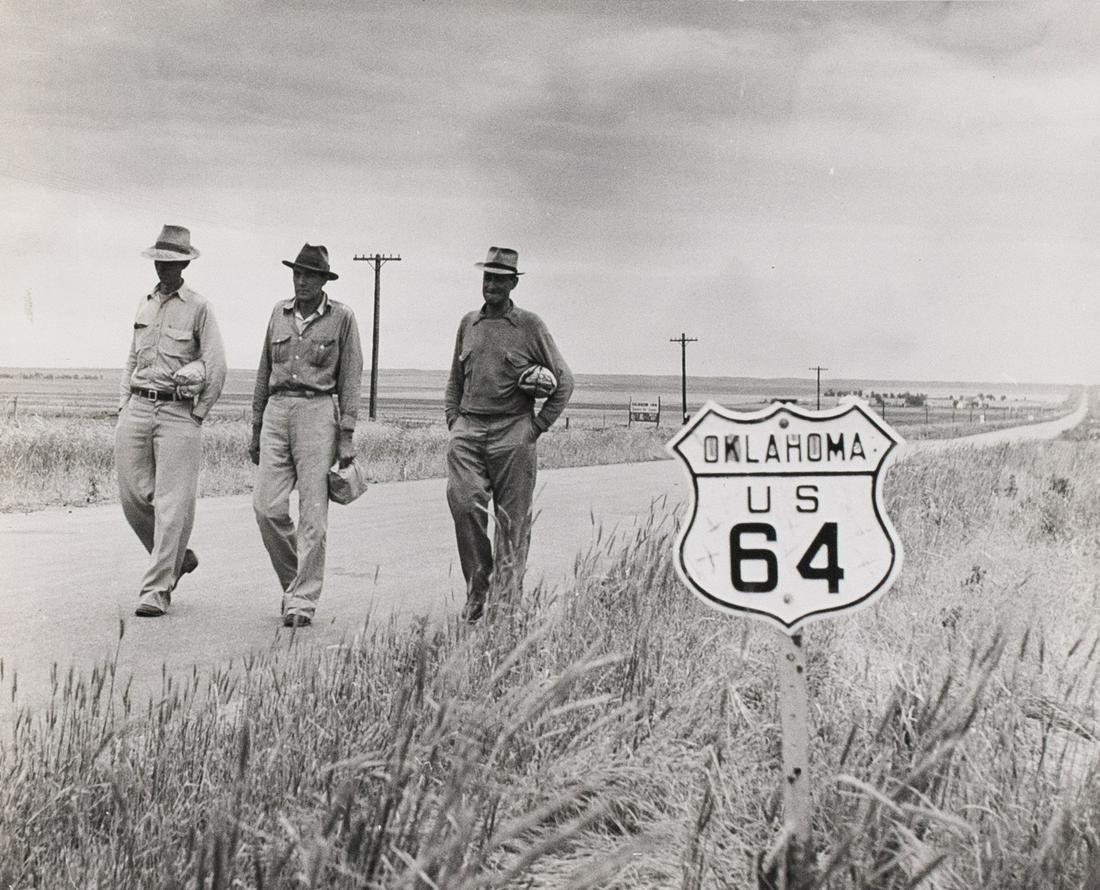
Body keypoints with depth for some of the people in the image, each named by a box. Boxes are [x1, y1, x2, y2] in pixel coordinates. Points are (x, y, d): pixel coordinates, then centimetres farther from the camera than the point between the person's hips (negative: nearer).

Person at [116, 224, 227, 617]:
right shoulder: (144, 304, 15)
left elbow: (217, 369, -3)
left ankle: (156, 591, -3)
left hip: (178, 412, -5)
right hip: (137, 409, 5)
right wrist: (124, 407, 12)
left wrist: (196, 416, -4)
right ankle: (177, 558, 25)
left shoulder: (198, 308, -1)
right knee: (133, 496, 2)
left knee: (172, 504, -6)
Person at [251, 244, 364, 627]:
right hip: (277, 410, 4)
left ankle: (302, 601, 0)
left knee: (312, 513, -5)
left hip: (317, 412, -4)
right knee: (267, 506, -5)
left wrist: (347, 435, -6)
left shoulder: (341, 317, 3)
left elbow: (350, 379, 2)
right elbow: (264, 372, 19)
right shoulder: (279, 312, 14)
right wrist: (255, 429, 17)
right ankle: (294, 579, 16)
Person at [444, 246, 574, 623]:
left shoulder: (530, 325, 3)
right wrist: (453, 420, 10)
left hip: (512, 433, -2)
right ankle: (476, 588, 0)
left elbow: (563, 381, 6)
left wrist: (537, 426, -1)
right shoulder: (468, 323, 14)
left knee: (512, 519, 0)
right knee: (464, 501, -15)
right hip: (468, 429, 3)